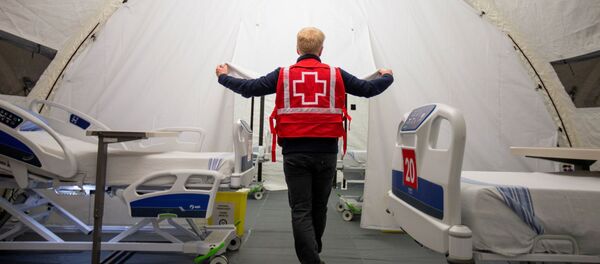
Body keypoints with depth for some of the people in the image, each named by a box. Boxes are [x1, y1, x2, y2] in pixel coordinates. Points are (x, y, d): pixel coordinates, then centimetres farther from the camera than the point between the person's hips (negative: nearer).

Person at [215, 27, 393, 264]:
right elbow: (368, 89, 11)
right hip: (326, 153, 2)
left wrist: (223, 77, 24)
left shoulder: (283, 75, 1)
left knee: (301, 210, 6)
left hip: (295, 153, -1)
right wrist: (387, 77, 34)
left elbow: (249, 88, 4)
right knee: (319, 207, 19)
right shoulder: (336, 75, 4)